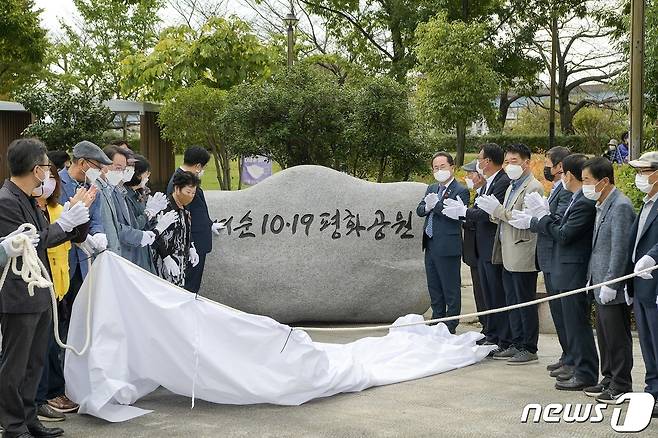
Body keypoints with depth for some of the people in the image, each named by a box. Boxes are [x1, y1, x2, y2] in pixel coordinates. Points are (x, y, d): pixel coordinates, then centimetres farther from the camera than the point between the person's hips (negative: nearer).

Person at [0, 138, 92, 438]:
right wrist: (63, 224, -16)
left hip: (38, 297, 10)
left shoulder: (27, 199, 11)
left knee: (34, 363, 17)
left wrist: (72, 223, 5)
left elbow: (43, 237, 16)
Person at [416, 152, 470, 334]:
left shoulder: (461, 191, -10)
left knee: (451, 290, 0)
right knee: (434, 289, 17)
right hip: (430, 246, 8)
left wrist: (435, 204, -22)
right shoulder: (432, 189, 14)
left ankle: (450, 328, 7)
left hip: (448, 247, -8)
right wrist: (427, 207, -14)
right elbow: (419, 210, 7)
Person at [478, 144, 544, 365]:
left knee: (526, 303, -3)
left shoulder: (534, 187, -11)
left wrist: (498, 210, -17)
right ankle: (517, 344, 22)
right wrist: (493, 212, 0)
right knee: (512, 303, 14)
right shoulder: (511, 187, 19)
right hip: (508, 256, 9)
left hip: (523, 257, -9)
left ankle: (529, 349, 3)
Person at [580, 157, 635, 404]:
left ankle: (621, 386, 8)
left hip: (614, 289, -9)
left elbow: (620, 248, -20)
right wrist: (593, 278, 16)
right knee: (604, 335, 16)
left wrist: (610, 284, -20)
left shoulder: (620, 206, -17)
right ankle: (609, 379, 26)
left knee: (617, 337, -1)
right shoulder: (602, 205, 12)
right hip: (601, 284, 9)